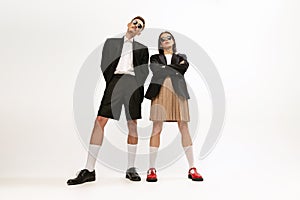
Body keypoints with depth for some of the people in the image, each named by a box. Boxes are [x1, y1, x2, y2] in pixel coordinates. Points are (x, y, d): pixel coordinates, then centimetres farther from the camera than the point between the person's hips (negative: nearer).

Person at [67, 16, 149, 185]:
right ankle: (89, 170, -9)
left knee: (132, 125, 1)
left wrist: (137, 87, -2)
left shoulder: (142, 48, 20)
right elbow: (104, 65, 11)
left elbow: (144, 71, 13)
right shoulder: (111, 42, 20)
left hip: (133, 84, 1)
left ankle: (131, 168, 10)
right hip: (115, 81, -1)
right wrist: (111, 84, 1)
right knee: (99, 121, -12)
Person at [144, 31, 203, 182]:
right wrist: (176, 68, 4)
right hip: (160, 92, -1)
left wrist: (165, 67, 4)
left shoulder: (181, 57, 25)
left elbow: (184, 67, 3)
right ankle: (151, 169, -4)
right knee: (157, 128, -7)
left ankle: (192, 169, 0)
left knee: (184, 127, -4)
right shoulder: (155, 58, 22)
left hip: (178, 92, 1)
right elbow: (155, 69, 0)